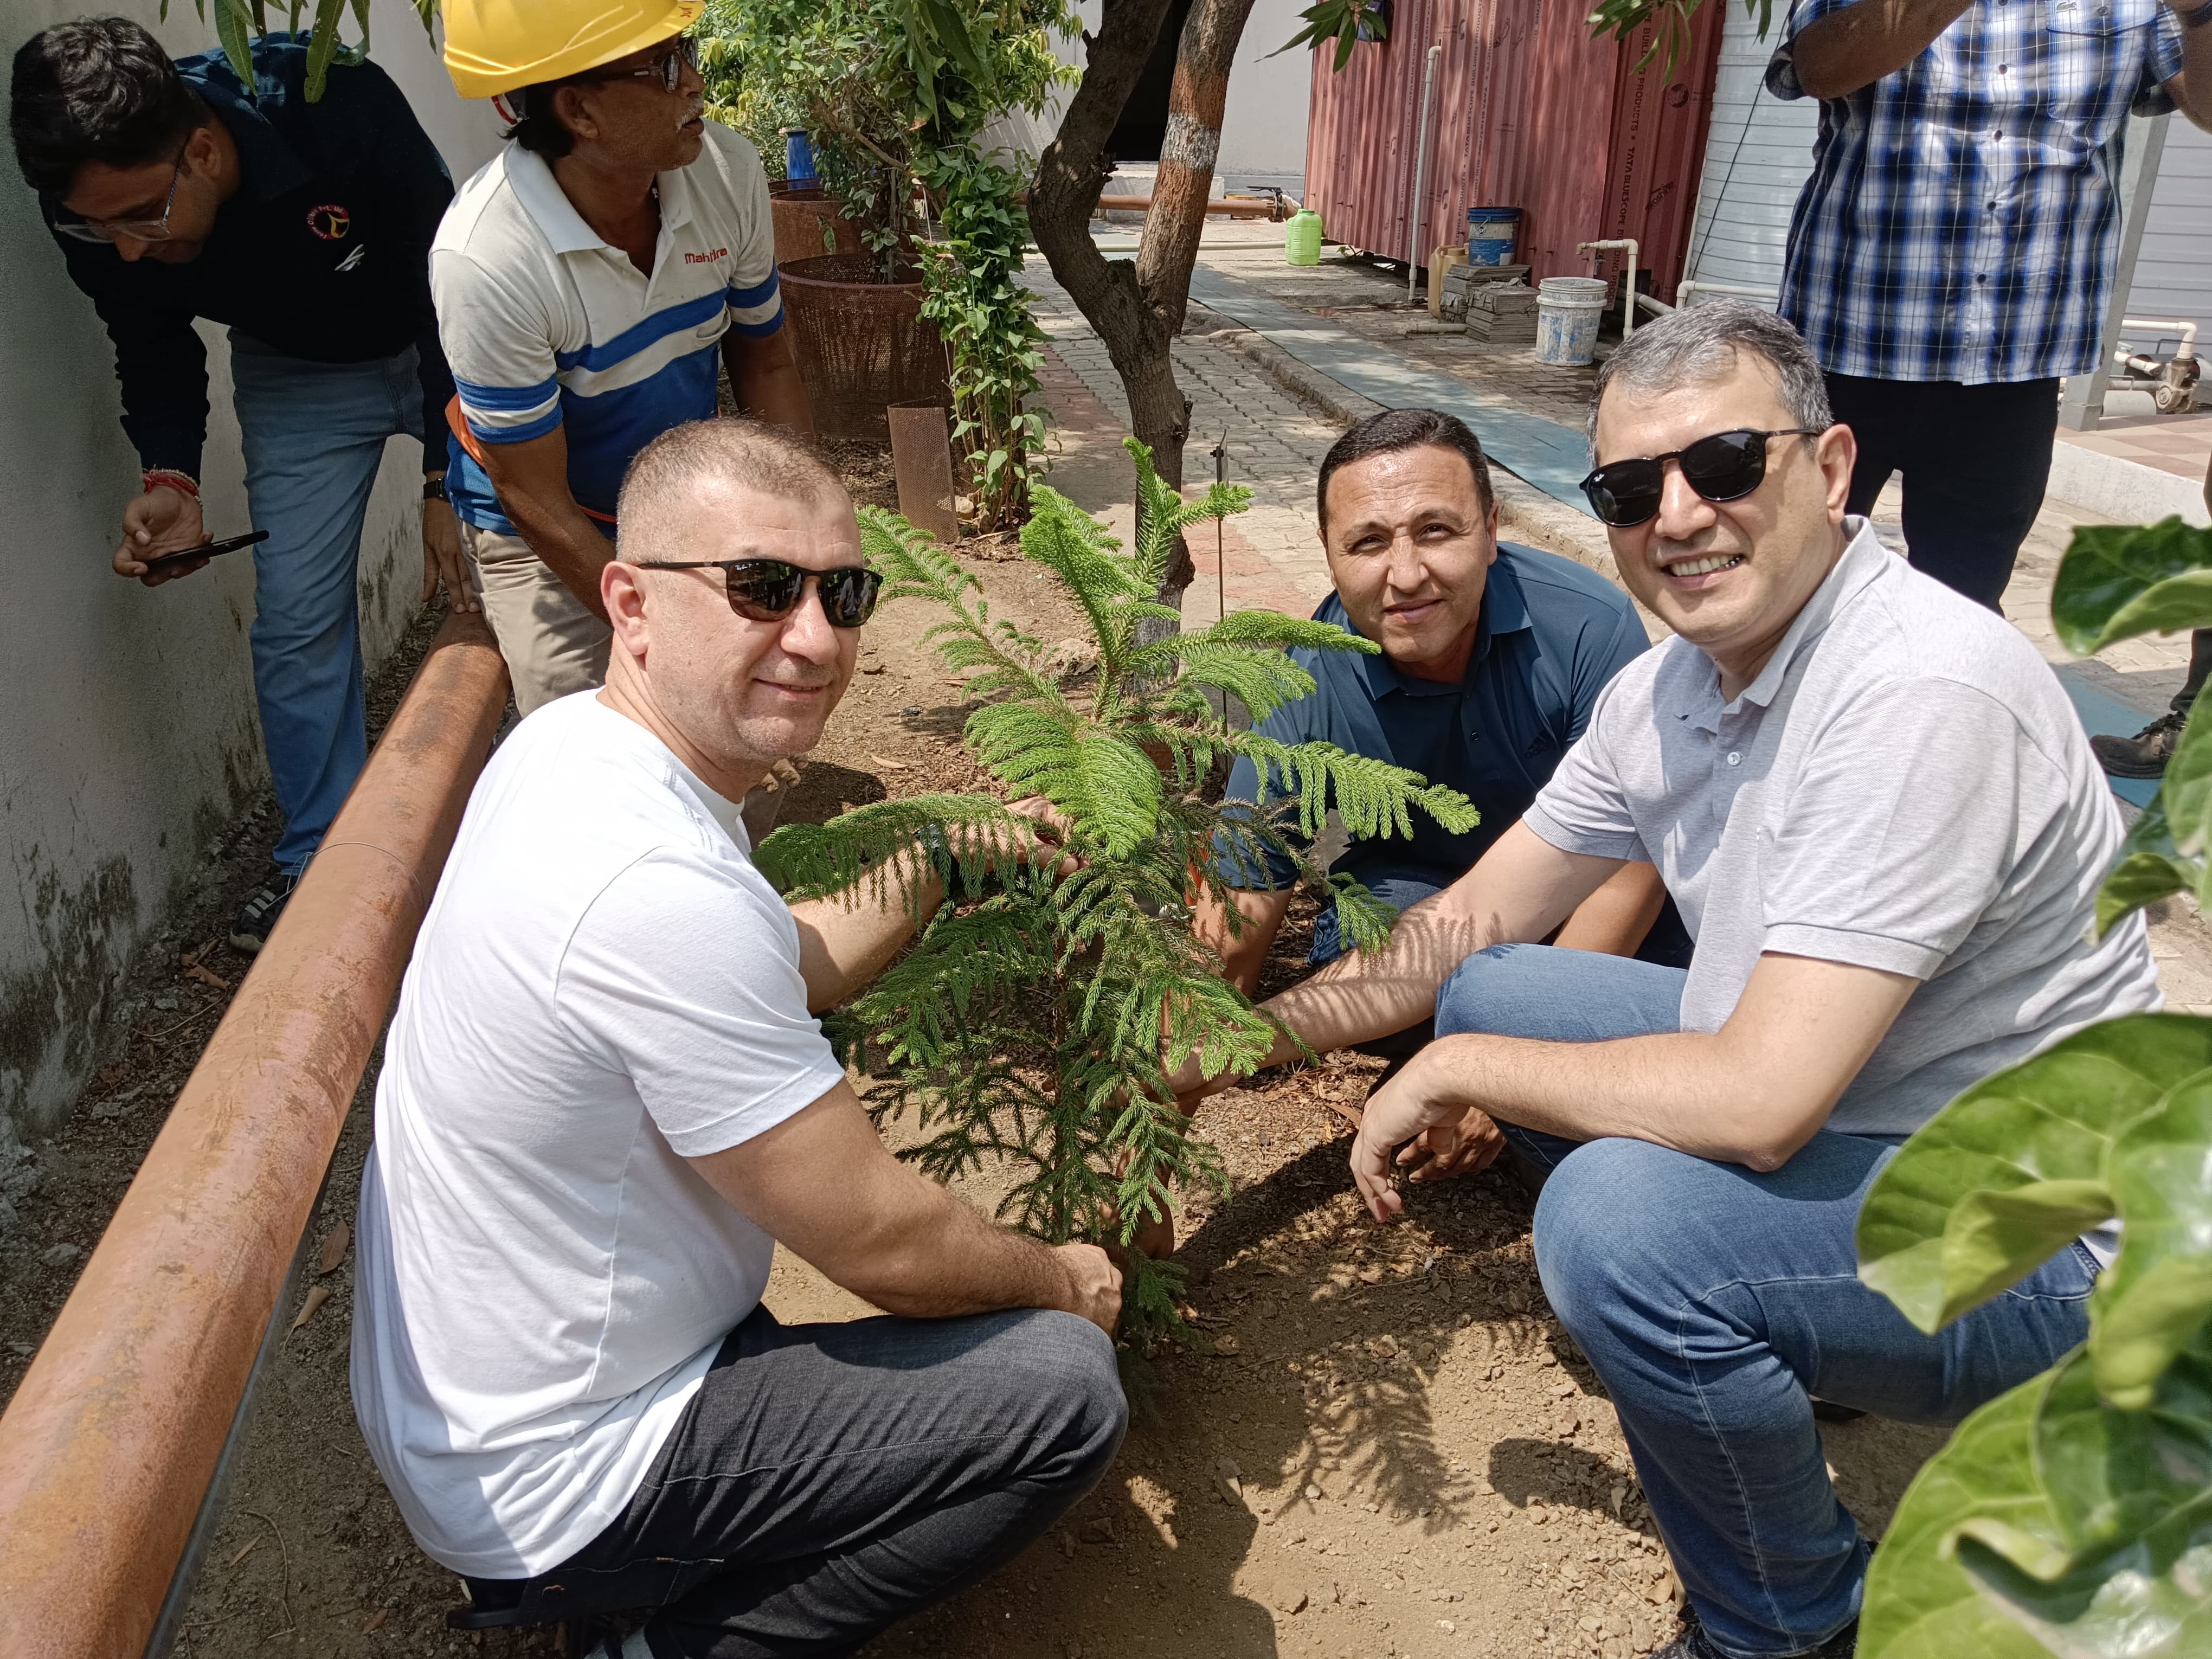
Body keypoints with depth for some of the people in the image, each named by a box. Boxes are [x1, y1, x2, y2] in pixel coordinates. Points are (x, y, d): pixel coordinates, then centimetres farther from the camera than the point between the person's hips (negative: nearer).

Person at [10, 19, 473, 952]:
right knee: (296, 621, -1)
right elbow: (154, 351, -3)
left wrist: (450, 479, -21)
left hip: (443, 347, -2)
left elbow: (455, 289, -24)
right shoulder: (96, 210, -23)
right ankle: (319, 864, 15)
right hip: (296, 375, 3)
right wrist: (171, 479, -21)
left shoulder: (341, 109, -37)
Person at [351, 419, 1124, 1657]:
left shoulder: (569, 744, -3)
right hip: (555, 1493, -9)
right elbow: (884, 1246, -22)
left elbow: (780, 977, 14)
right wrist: (1064, 1282, -4)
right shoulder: (662, 892, -33)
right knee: (1066, 1385, -14)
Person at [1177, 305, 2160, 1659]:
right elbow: (1474, 926, 6)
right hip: (1818, 1099, 9)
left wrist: (1454, 1071, -21)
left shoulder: (1923, 695, -30)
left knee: (1620, 1219, -32)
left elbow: (1760, 1101, -34)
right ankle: (1772, 1357, 21)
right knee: (1496, 992, 6)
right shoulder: (1668, 689, -2)